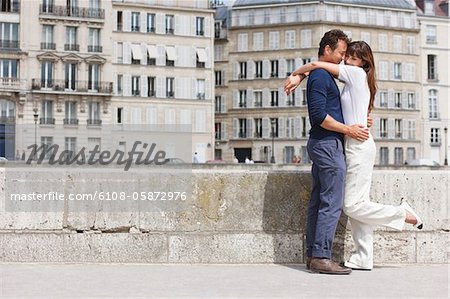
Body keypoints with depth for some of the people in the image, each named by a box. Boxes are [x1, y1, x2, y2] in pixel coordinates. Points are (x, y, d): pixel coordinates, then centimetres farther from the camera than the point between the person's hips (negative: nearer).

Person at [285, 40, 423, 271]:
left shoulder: (357, 74, -7)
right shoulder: (353, 78, 18)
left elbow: (317, 65, -9)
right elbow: (321, 70, 19)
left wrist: (296, 72, 4)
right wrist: (299, 77, 3)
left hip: (359, 146, -10)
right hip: (354, 146, 10)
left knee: (353, 205, -9)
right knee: (356, 204, 6)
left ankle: (403, 213, 6)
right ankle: (363, 259, 7)